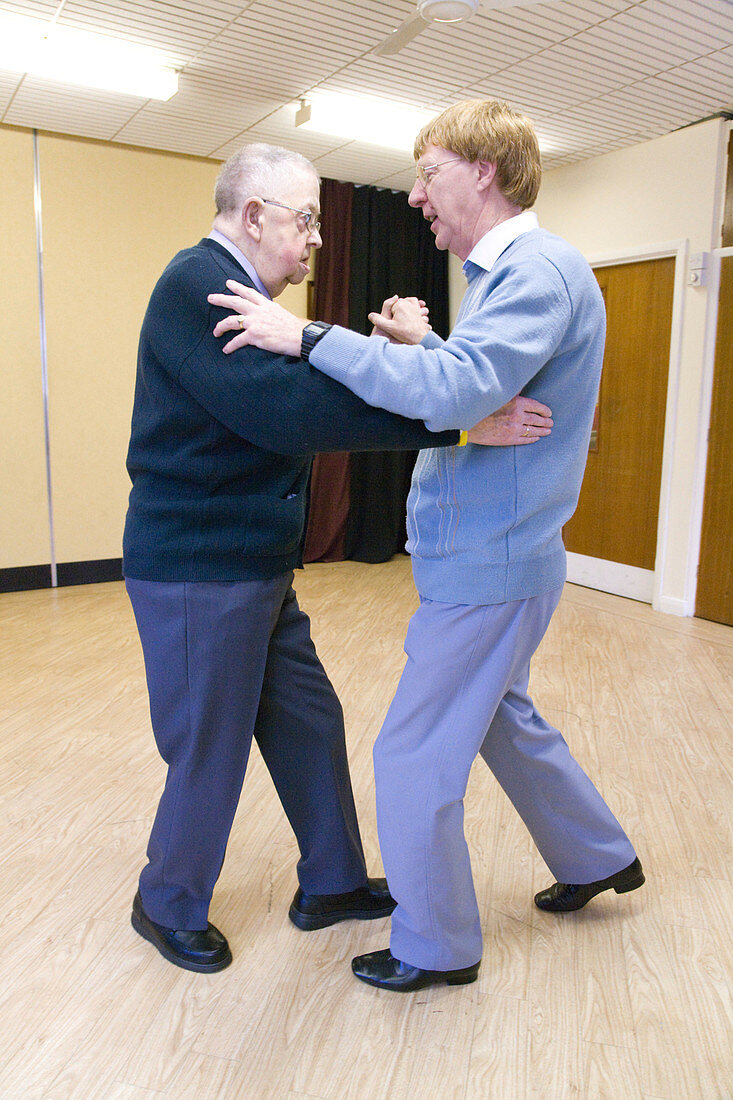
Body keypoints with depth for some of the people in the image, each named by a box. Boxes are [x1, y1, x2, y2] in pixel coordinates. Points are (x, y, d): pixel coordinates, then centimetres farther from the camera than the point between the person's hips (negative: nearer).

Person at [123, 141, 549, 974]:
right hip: (199, 575, -10)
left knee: (308, 723, 17)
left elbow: (295, 393, 14)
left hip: (256, 570, 10)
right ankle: (168, 907, 34)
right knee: (211, 755, 6)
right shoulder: (198, 284, -17)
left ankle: (332, 884, 37)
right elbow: (291, 410, -30)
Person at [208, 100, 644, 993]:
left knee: (415, 756, 1)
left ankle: (435, 948, 24)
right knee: (503, 718, 26)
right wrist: (424, 346, 6)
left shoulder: (538, 268, -18)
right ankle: (599, 858, 47)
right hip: (491, 557, 10)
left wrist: (308, 335, -28)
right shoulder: (511, 270, 15)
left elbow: (457, 392, -33)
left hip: (488, 568, -10)